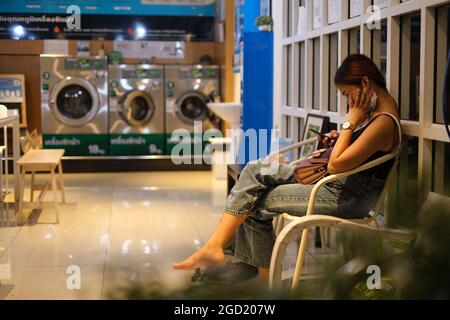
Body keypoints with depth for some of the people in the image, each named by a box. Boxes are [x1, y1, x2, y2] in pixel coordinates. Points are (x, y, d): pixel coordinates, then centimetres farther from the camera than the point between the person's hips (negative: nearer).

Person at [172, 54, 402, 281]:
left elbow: (335, 165, -23)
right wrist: (339, 139, 7)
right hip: (335, 183, 10)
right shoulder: (377, 106, 10)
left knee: (256, 203, -7)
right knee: (255, 170, -4)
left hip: (348, 198, -10)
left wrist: (350, 122, -17)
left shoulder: (384, 123, -21)